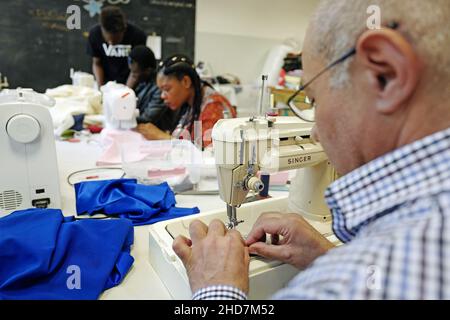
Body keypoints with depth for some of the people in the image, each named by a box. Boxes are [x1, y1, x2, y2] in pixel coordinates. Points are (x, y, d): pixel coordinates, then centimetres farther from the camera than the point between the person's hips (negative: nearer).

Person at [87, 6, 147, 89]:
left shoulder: (138, 36, -19)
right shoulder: (94, 34, -12)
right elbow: (97, 63, -2)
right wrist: (101, 88, -12)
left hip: (130, 85, -2)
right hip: (106, 84, 2)